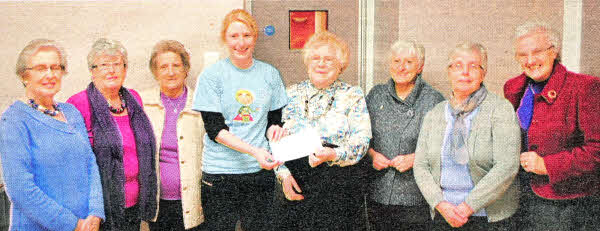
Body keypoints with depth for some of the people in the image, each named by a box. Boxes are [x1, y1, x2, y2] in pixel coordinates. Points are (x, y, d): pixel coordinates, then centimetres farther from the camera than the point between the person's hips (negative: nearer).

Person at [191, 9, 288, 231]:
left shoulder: (270, 74, 6)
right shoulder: (211, 75, -3)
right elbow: (215, 129, -9)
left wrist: (274, 129, -11)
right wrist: (254, 151, -22)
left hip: (261, 171, 2)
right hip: (220, 171, -2)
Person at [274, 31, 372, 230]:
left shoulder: (353, 96, 3)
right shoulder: (292, 94, 10)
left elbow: (362, 141, -4)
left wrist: (333, 155, -23)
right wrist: (284, 174, -4)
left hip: (338, 185, -2)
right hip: (294, 185, 2)